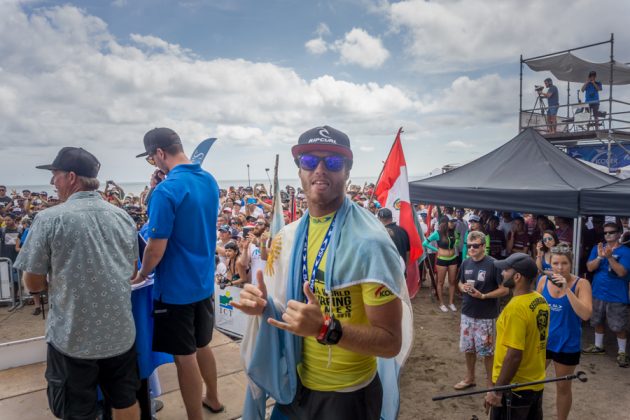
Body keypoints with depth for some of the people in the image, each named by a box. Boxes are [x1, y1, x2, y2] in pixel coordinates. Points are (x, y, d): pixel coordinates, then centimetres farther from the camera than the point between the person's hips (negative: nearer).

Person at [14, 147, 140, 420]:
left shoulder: (49, 219, -12)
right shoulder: (123, 217, 0)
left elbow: (33, 284, -6)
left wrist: (57, 277, 12)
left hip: (73, 339, -3)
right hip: (120, 333, 4)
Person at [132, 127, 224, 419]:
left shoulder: (166, 191, -22)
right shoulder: (210, 181, 2)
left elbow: (156, 247, -21)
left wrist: (142, 275, -2)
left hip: (176, 287, -8)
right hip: (204, 281, 8)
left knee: (185, 357, 8)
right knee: (202, 346, 24)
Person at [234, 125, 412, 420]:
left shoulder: (369, 243, -23)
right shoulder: (286, 238, -1)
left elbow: (391, 342, -21)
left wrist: (326, 328, -34)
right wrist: (263, 305, -10)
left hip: (348, 396, -6)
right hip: (297, 384, 6)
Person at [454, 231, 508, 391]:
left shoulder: (493, 264, -15)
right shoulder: (466, 263, 2)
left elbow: (504, 289, -13)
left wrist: (483, 295, -22)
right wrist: (463, 287, -8)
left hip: (486, 316, -5)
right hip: (467, 314, 5)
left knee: (486, 350, 8)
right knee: (467, 348, 17)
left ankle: (490, 382, 27)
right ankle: (469, 378, 36)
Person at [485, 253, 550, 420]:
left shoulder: (516, 308, -25)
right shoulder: (541, 301, 2)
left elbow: (514, 355, -26)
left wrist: (497, 390, -20)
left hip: (515, 388, -8)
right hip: (535, 384, 8)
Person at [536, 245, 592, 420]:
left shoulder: (581, 284, -14)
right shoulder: (544, 280, -6)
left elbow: (586, 314, -27)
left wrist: (566, 289, -33)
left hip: (567, 345, -3)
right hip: (542, 340, 3)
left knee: (563, 387, 15)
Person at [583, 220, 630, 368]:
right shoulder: (597, 248, 2)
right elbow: (590, 268, -7)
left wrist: (610, 256, -31)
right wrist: (600, 256, -23)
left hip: (617, 296, -4)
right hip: (598, 293, 5)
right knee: (598, 322, 17)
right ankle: (598, 346, 34)